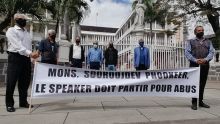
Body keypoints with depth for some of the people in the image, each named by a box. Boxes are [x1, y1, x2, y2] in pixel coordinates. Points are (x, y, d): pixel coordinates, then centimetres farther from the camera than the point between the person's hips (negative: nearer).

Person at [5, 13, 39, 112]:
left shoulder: (27, 32, 19)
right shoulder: (11, 31, -2)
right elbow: (18, 45, -17)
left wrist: (33, 54, 1)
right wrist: (30, 53, -29)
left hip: (26, 59, 6)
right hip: (15, 58, -6)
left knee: (25, 82, 9)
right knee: (11, 82, 0)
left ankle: (23, 102, 20)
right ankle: (9, 104, 12)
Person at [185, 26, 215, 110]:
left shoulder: (208, 42, 17)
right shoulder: (190, 42, 8)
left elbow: (211, 52, 4)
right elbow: (187, 53, -4)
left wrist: (206, 59, -16)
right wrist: (195, 60, -18)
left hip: (205, 65, 3)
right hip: (194, 65, -3)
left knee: (202, 84, 8)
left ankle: (201, 101, 19)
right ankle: (194, 103, 2)